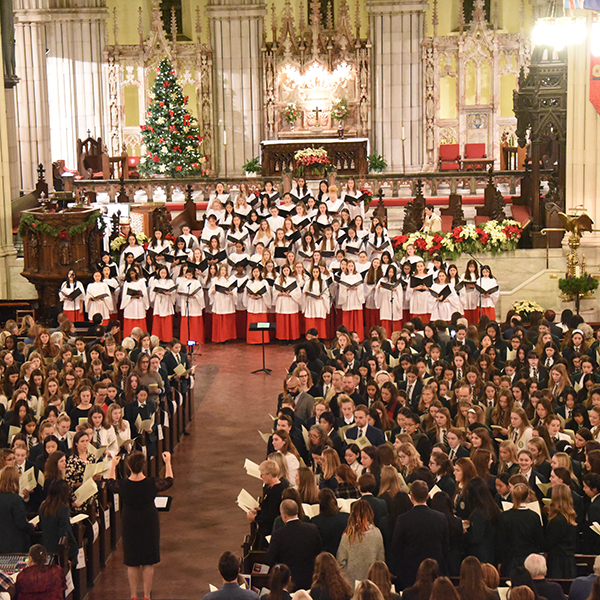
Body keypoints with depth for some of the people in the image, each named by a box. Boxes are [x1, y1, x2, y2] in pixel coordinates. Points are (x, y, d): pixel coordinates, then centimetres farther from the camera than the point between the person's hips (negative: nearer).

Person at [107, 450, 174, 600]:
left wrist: (113, 466, 22)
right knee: (148, 564, 12)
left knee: (132, 565, 14)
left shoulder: (122, 485, -17)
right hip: (149, 525, -1)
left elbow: (111, 483, 8)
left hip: (130, 526, 1)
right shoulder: (152, 483, -17)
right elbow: (169, 481, 4)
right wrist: (168, 463, 17)